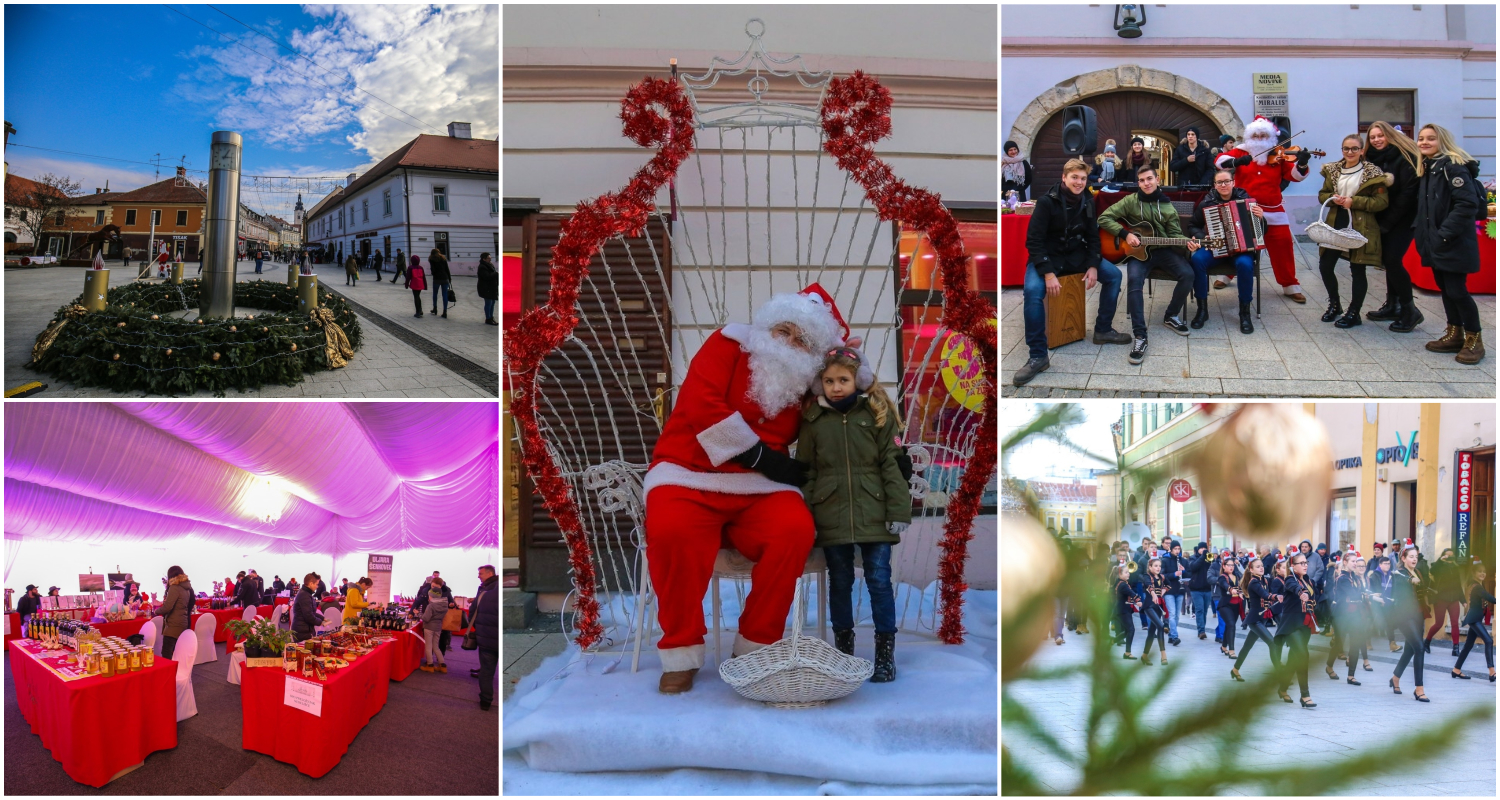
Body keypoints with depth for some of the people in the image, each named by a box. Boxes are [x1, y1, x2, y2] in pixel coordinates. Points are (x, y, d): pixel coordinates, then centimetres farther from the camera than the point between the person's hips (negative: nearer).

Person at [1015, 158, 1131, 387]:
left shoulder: (1087, 202, 1)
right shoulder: (1047, 202, -17)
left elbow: (1093, 237, 8)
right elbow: (1033, 241, -19)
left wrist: (1093, 266, -8)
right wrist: (1048, 273, -28)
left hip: (1076, 254, 6)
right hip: (1047, 256, -6)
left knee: (1114, 274, -7)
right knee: (1032, 290, -33)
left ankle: (1103, 330, 12)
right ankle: (1038, 356, -26)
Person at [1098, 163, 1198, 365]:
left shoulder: (1167, 206, 9)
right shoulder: (1131, 201, 0)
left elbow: (1174, 234, 8)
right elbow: (1104, 218, -4)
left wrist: (1187, 243, -14)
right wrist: (1125, 234, -14)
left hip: (1162, 250, 3)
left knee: (1187, 274, -22)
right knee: (1135, 280, -35)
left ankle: (1171, 316, 6)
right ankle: (1139, 335, -36)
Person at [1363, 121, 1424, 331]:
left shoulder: (1405, 158, -12)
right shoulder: (1372, 159, 8)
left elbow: (1408, 192, -17)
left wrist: (1387, 222, -16)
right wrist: (1377, 220, -5)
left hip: (1403, 218, -7)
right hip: (1384, 219, 7)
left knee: (1392, 259, -14)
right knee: (1387, 259, 8)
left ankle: (1409, 310, -5)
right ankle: (1393, 306, 19)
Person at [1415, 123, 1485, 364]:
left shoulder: (1453, 167, -14)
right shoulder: (1426, 169, 14)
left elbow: (1467, 204, -21)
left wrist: (1445, 234, -22)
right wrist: (1419, 228, 8)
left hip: (1454, 243, -9)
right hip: (1434, 242, 9)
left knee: (1456, 290, -6)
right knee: (1444, 287, 13)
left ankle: (1474, 340, 5)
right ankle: (1454, 335, 23)